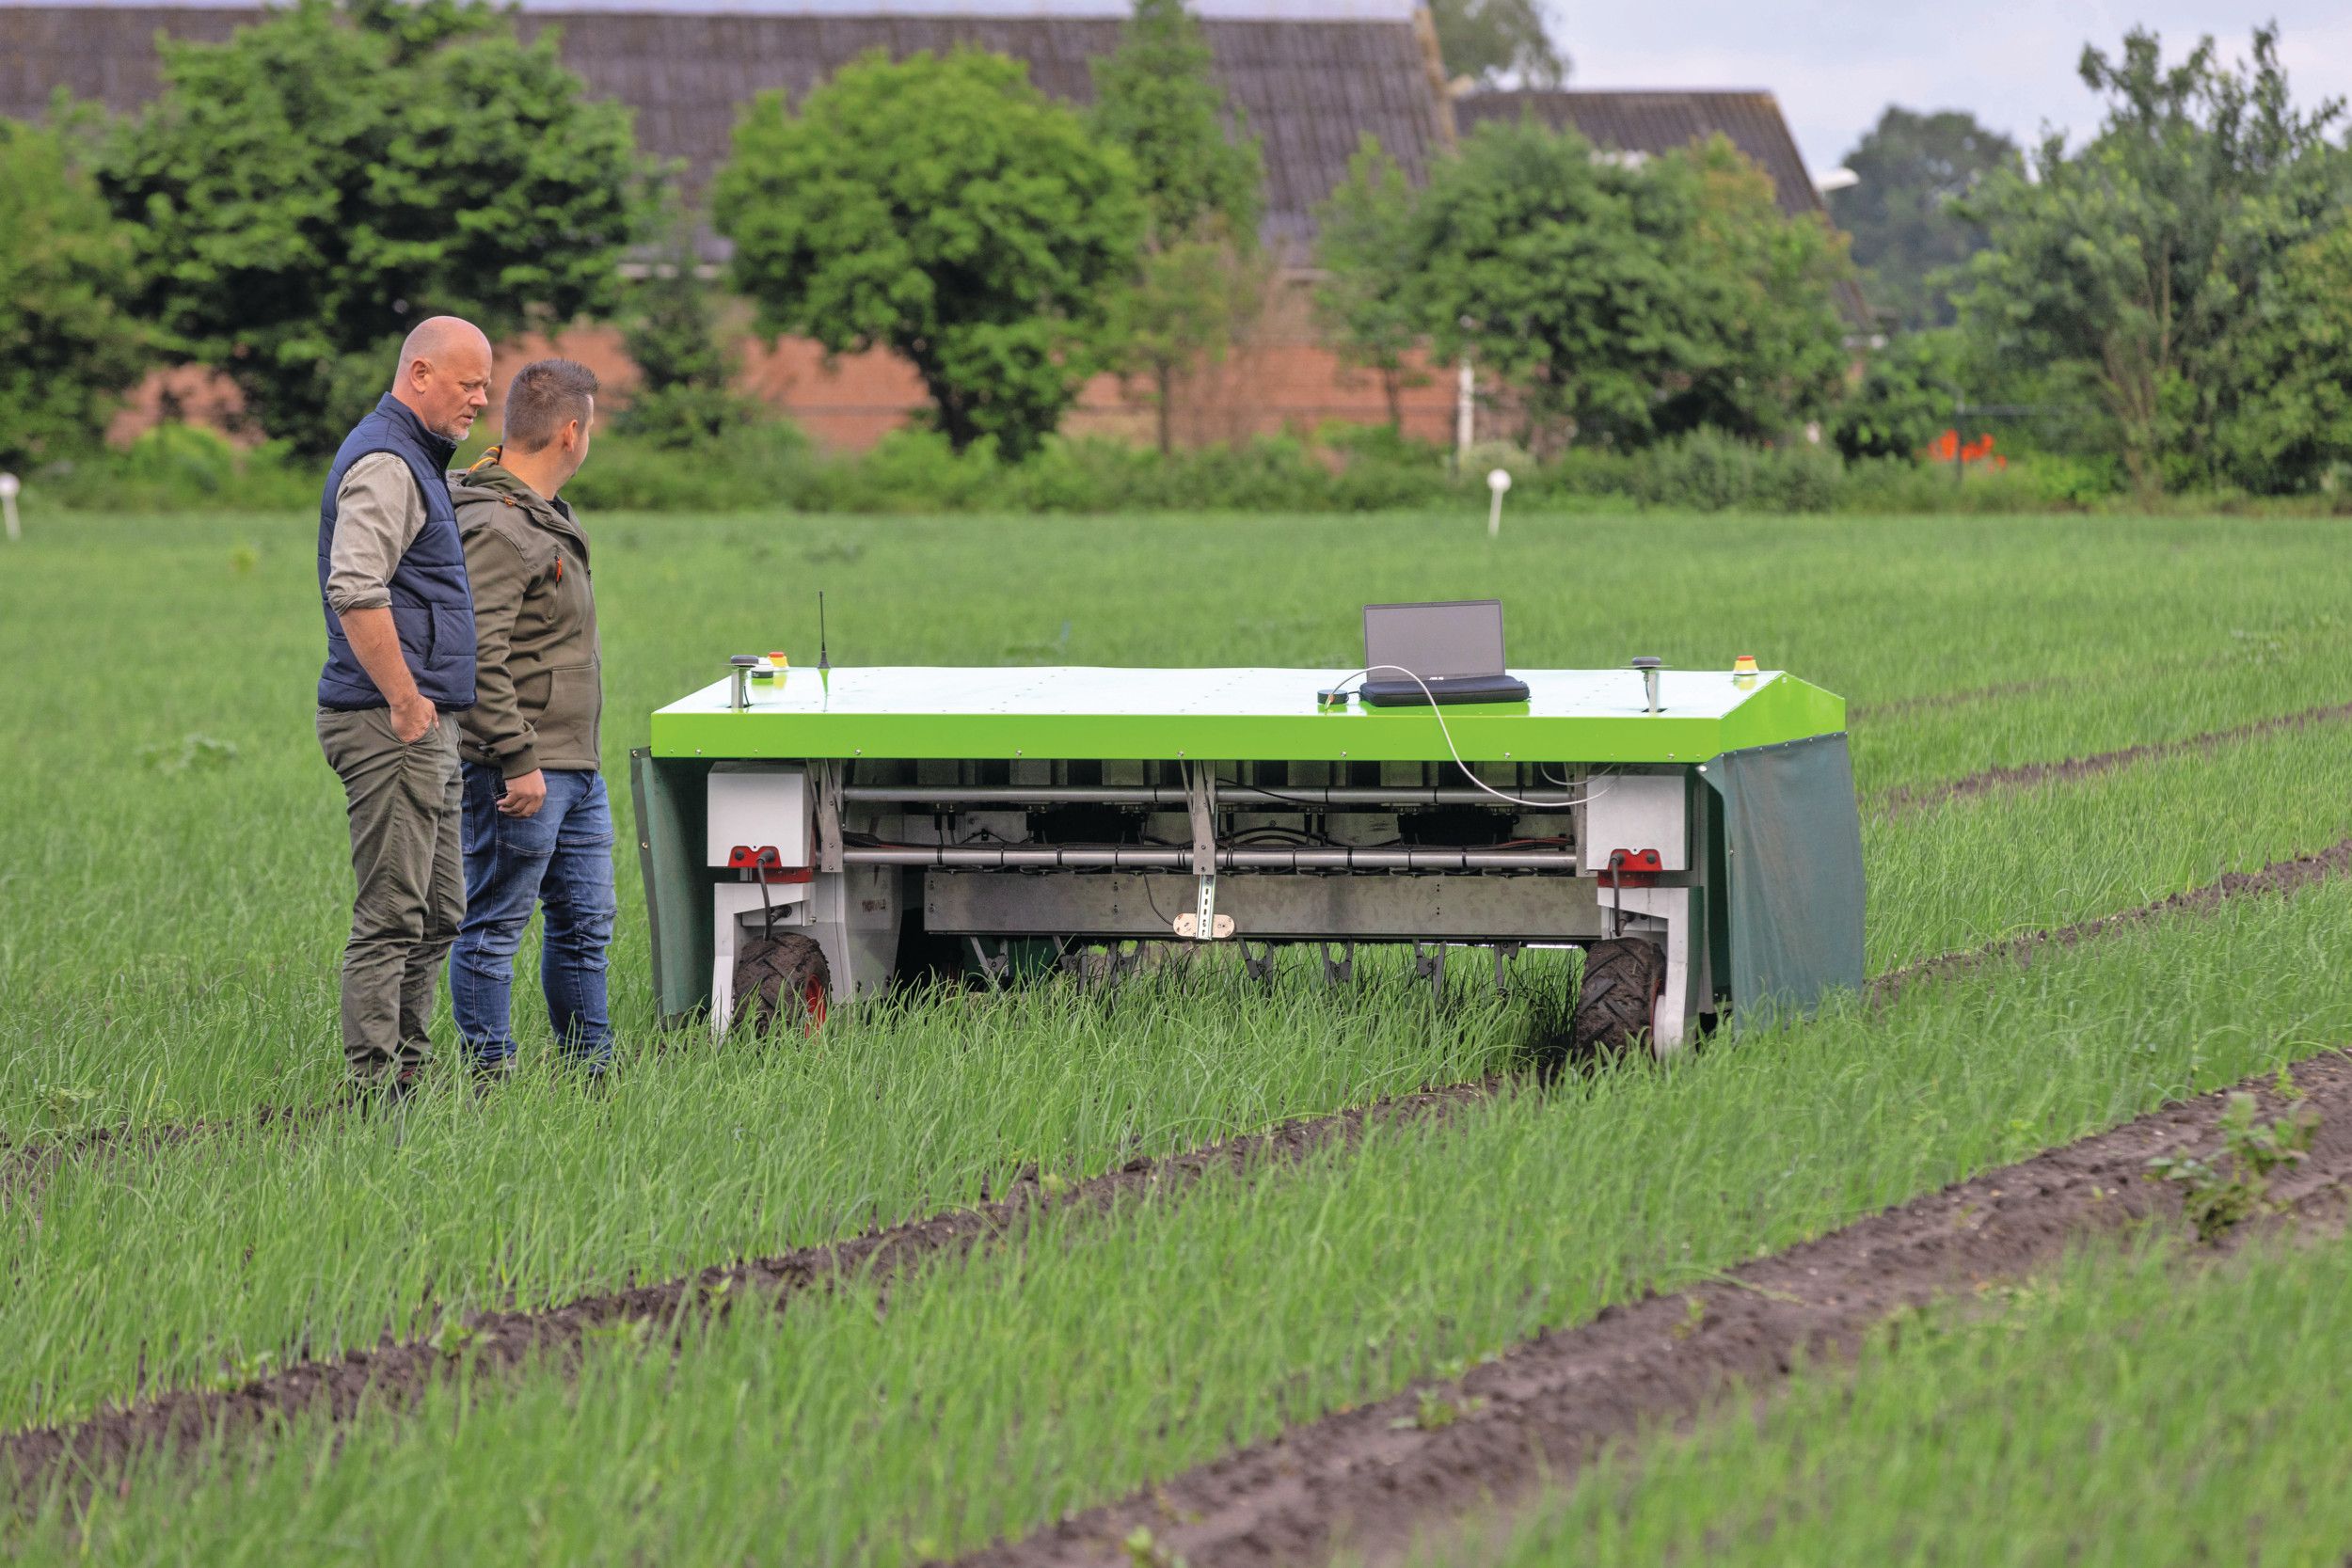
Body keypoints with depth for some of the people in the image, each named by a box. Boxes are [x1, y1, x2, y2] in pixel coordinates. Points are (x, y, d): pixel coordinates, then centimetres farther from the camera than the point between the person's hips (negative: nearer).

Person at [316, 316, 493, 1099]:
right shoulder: (385, 462, -14)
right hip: (391, 725, -11)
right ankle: (374, 1088, -8)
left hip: (424, 724, 11)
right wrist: (406, 702, -23)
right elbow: (355, 590, -26)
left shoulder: (415, 458, 20)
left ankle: (407, 1076, 18)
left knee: (438, 915, 13)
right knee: (391, 916, -9)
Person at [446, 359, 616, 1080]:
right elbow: (481, 657, -24)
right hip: (519, 772, -10)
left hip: (574, 767, 10)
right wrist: (519, 762, -24)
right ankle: (490, 1078, 2)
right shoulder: (494, 528, -18)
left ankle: (591, 1073, 22)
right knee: (494, 928, -2)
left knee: (585, 922, 14)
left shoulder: (545, 517, 14)